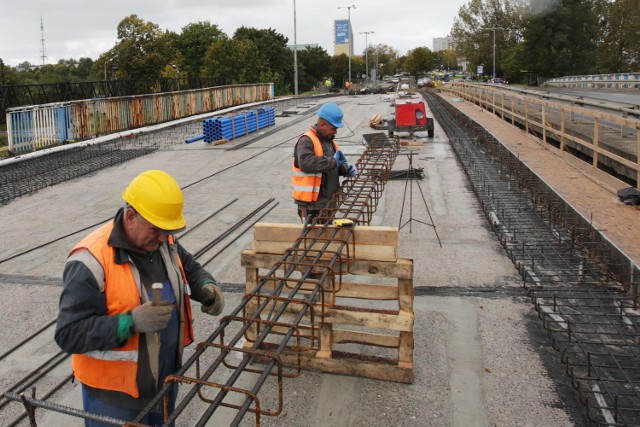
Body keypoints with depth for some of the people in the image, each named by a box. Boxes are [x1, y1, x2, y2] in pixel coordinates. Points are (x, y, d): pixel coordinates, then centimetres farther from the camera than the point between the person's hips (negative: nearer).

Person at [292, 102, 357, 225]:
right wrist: (333, 161, -26)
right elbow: (306, 163, -32)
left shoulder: (329, 140, 15)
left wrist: (347, 168, 2)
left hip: (328, 201, 9)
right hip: (311, 205, -9)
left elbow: (336, 166, 24)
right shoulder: (306, 141, -14)